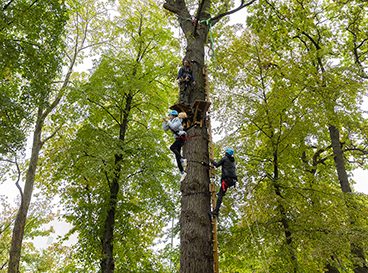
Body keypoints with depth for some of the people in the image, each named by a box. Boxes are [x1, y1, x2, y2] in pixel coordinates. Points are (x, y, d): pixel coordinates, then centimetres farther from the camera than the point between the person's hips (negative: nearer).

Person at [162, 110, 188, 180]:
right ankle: (182, 172, -3)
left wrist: (168, 121, -15)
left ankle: (182, 159, -32)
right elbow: (165, 128, 17)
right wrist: (165, 122, 6)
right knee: (177, 156, -1)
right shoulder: (171, 122, 18)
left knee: (172, 147, -30)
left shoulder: (177, 120, -5)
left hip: (181, 137, -8)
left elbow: (173, 127, -21)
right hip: (177, 138, 8)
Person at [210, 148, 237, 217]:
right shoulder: (233, 161, 23)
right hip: (233, 180, 7)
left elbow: (217, 165, 6)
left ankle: (216, 211, -18)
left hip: (227, 179, -6)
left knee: (220, 195, -10)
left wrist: (212, 161, 24)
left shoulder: (225, 158, 5)